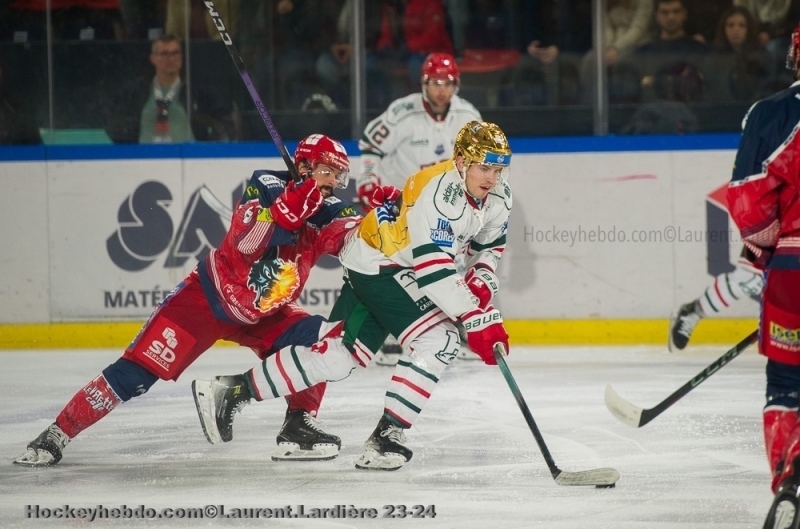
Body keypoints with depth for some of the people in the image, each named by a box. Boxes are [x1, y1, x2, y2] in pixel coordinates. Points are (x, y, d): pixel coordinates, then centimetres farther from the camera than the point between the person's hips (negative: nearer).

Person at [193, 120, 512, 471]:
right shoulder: (440, 191, -31)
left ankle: (231, 391, 15)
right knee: (440, 342, -23)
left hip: (401, 270, 9)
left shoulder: (497, 196, -3)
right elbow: (432, 266, -36)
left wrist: (481, 280, -8)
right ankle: (385, 438, -18)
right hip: (375, 267, -9)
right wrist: (476, 318, -39)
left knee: (338, 356, 6)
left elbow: (490, 244, 13)